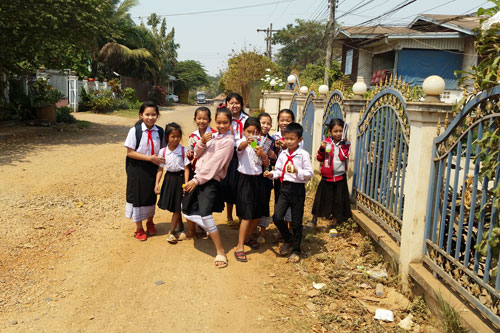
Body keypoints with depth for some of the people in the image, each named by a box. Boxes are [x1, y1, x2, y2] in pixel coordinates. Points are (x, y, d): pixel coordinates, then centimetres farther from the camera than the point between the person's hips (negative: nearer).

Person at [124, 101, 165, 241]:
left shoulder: (159, 132, -3)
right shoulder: (135, 131, -13)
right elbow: (130, 152, -15)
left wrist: (160, 159, -14)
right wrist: (149, 158, -21)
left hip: (153, 168, 3)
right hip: (137, 168, -3)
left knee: (151, 196, 16)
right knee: (137, 197, 7)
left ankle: (150, 222, 42)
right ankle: (139, 228, 26)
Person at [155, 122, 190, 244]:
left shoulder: (184, 151, -9)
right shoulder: (163, 151, -2)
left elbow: (186, 168, -8)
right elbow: (160, 168, 2)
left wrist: (186, 183, -14)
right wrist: (157, 183, -4)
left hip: (180, 178, -3)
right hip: (169, 178, 3)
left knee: (177, 207, 1)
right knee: (172, 206, 11)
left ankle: (171, 232, 11)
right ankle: (181, 228, 31)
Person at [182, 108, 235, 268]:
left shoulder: (228, 141, -11)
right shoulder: (213, 135, 11)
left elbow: (214, 164, -16)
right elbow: (197, 154, 12)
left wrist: (197, 180, -16)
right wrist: (202, 142, -9)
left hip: (211, 180, -7)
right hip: (198, 175, 7)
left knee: (205, 215, -18)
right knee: (186, 210, 13)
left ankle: (221, 252, -8)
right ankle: (192, 231, 46)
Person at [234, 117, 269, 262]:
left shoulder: (259, 144, 8)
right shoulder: (241, 142, -9)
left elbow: (266, 164, 6)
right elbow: (241, 146, -35)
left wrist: (263, 155, -15)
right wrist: (247, 141, -58)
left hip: (258, 179, 6)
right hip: (245, 179, -6)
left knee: (257, 214, 12)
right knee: (247, 215, -10)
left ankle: (247, 237, 34)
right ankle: (240, 247, -3)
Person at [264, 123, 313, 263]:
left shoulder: (303, 154, -6)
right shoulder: (283, 154, 8)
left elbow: (309, 173, -9)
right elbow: (279, 170, 13)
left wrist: (297, 171, -24)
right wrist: (272, 174, -7)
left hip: (298, 188, -4)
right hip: (284, 187, 4)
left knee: (296, 221, 6)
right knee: (277, 217, -8)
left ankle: (296, 250, 22)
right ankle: (289, 240, 19)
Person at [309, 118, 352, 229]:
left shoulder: (345, 143, -3)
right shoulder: (326, 142, 0)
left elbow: (343, 157, -17)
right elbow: (320, 158, 3)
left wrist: (342, 144, -20)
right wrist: (322, 149, -13)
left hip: (339, 177, -1)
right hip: (326, 177, 1)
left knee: (338, 200, 6)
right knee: (321, 198, 9)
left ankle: (334, 223, 22)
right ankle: (314, 220, 26)